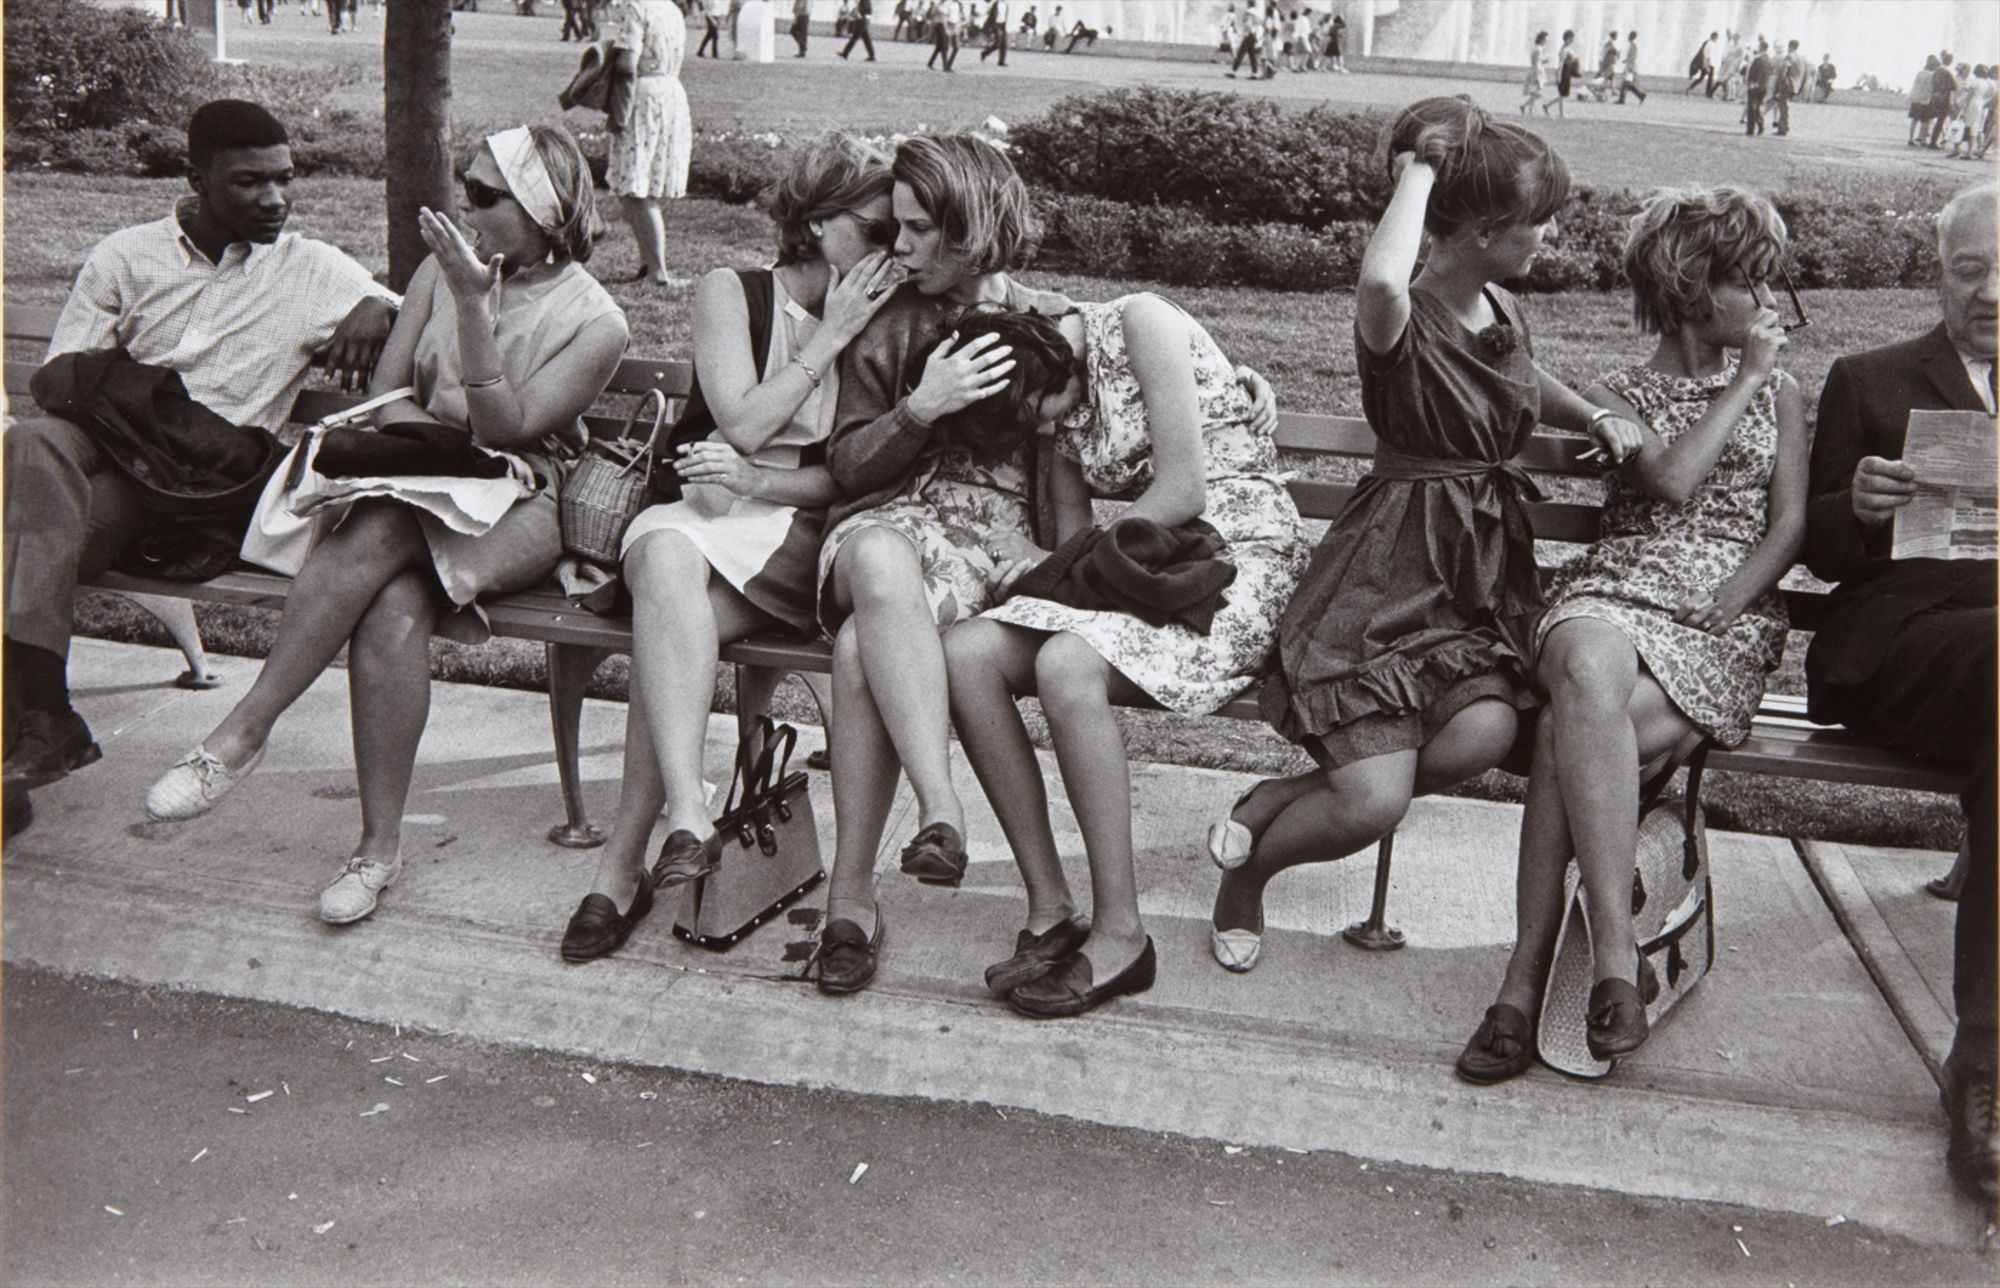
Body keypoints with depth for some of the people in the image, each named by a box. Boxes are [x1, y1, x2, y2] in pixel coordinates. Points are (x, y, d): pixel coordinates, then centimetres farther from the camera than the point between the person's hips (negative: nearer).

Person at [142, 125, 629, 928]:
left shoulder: (594, 323, -4)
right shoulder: (447, 266, 11)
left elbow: (504, 431, -13)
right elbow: (387, 390, 9)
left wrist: (474, 307, -21)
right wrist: (437, 441, -12)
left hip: (518, 507, -3)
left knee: (381, 533, -36)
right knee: (395, 603, -32)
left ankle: (244, 732, -27)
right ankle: (380, 843, -27)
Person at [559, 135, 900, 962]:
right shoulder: (730, 294, 9)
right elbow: (743, 424, -5)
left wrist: (761, 482, -11)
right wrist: (829, 340, -4)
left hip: (802, 536, 0)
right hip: (701, 515, 1)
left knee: (666, 622, -30)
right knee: (666, 554, -37)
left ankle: (623, 866, -28)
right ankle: (687, 817, -47)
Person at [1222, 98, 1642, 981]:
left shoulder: (1504, 312, 10)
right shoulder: (1401, 321, -13)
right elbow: (1381, 283, -41)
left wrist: (1597, 418, 15)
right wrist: (1417, 173, -23)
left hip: (1486, 573, 7)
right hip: (1387, 576, -7)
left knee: (1486, 732, -24)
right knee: (1374, 804, -18)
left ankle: (1277, 801, -2)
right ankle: (1246, 874, 17)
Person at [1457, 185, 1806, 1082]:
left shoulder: (1780, 396, 22)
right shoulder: (1614, 396, 16)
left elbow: (1789, 527, 10)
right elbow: (1672, 481, -4)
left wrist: (1722, 607, -7)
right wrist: (1745, 379, 6)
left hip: (1730, 620, 0)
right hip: (1613, 594, 0)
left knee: (1571, 734, -33)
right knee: (1588, 677, -40)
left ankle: (1528, 978, -33)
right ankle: (1617, 955, -40)